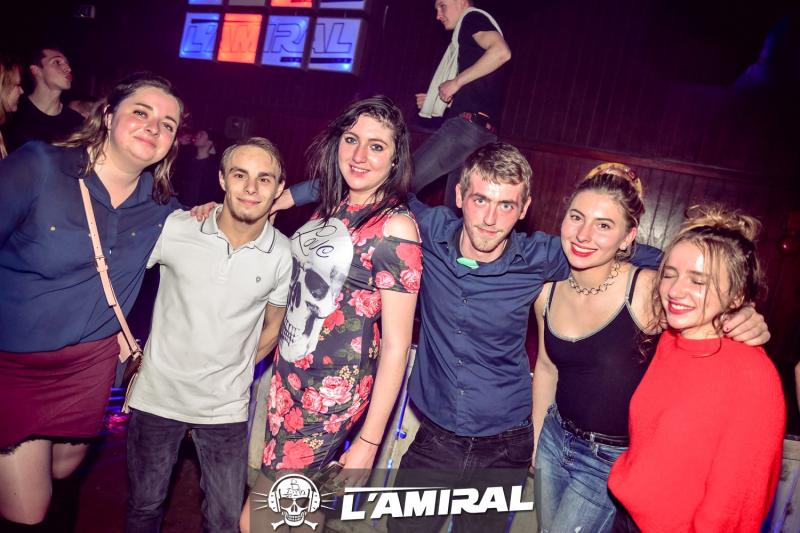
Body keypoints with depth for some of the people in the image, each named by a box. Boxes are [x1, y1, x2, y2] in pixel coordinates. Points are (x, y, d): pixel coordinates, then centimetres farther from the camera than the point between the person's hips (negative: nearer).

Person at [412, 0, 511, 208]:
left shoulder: (473, 17, 5)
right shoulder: (468, 37, 30)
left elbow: (501, 51, -16)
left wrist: (456, 82, -13)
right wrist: (436, 102, 21)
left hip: (468, 124, -10)